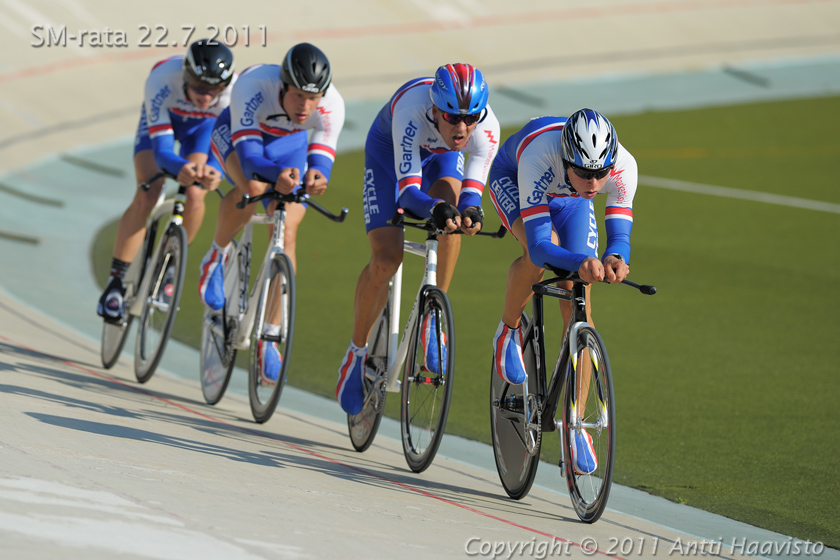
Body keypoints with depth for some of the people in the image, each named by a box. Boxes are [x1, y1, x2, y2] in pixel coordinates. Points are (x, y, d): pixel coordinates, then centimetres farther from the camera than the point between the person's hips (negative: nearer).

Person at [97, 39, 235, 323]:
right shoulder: (161, 81, -43)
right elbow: (161, 149, -43)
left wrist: (213, 171, -60)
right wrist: (180, 168, -65)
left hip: (203, 125, 1)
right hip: (162, 118, -1)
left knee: (195, 194, -20)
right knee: (147, 195, -20)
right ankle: (115, 283, -11)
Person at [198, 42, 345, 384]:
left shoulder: (331, 105, -34)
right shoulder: (253, 86, -41)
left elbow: (322, 159, -36)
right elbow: (248, 155, -46)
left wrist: (316, 175, -61)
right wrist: (278, 174, -66)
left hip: (288, 143, 3)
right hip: (236, 134, -3)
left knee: (287, 232, -12)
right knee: (253, 187, -36)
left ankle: (271, 337, 0)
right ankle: (217, 256, -6)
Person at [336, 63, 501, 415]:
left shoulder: (486, 126, -35)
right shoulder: (412, 111, -44)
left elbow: (472, 190, -35)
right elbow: (408, 190, -47)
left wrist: (469, 210, -58)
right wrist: (435, 209, -67)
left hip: (441, 156, 3)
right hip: (389, 151, -3)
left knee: (453, 211, -31)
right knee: (386, 260, -14)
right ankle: (357, 352, 9)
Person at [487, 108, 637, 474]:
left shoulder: (623, 166, -37)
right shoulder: (540, 157, -46)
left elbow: (619, 236, -36)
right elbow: (538, 246, -48)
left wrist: (616, 258, -60)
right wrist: (581, 262, -67)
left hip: (569, 198, 3)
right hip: (511, 179, -3)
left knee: (578, 305, -9)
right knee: (542, 255, -35)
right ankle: (508, 331, -5)